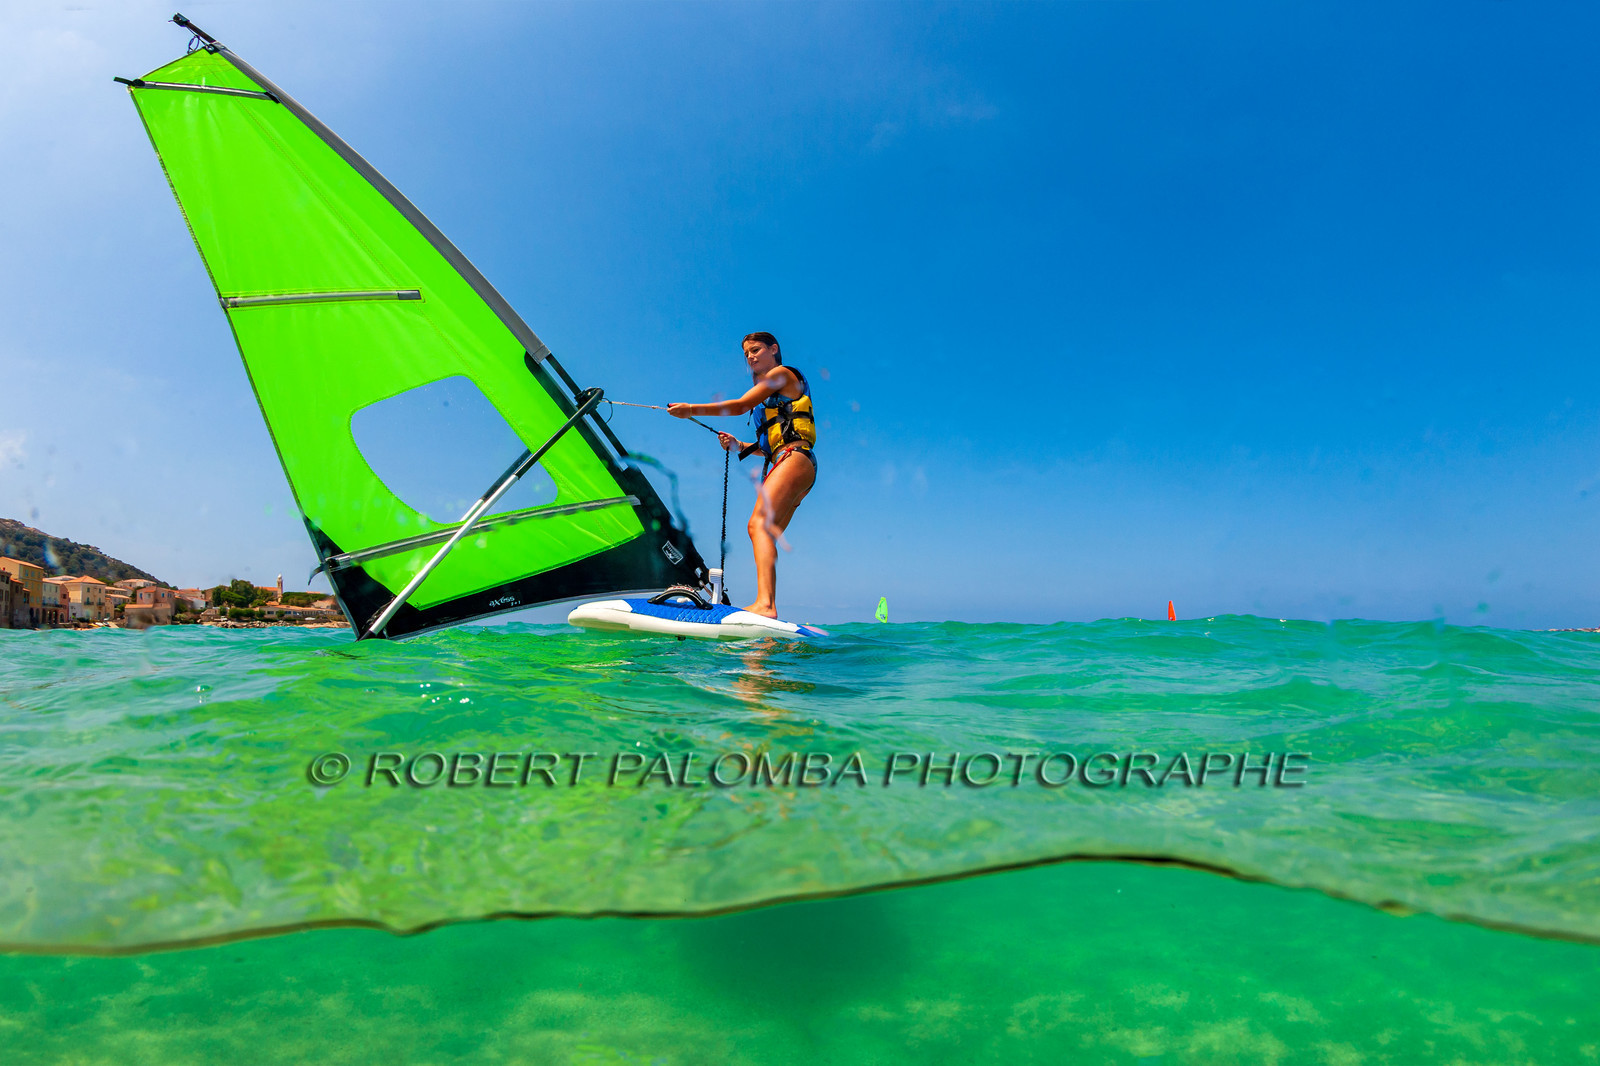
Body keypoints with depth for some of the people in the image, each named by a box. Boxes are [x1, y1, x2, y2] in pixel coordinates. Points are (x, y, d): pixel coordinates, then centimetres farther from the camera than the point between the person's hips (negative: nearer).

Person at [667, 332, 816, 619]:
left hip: (795, 458, -10)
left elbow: (741, 404, -2)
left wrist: (693, 409, -1)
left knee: (759, 523, -26)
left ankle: (764, 603, -42)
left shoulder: (782, 374, 7)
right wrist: (740, 446, 13)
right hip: (781, 463, 10)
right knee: (767, 534, 0)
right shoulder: (770, 398, 31)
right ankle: (767, 607, -6)